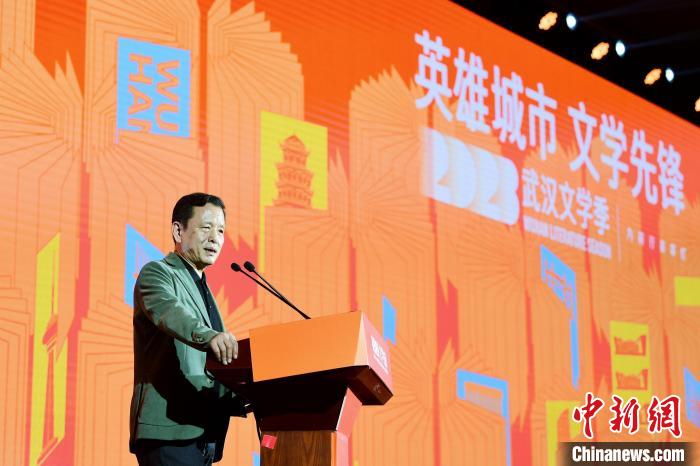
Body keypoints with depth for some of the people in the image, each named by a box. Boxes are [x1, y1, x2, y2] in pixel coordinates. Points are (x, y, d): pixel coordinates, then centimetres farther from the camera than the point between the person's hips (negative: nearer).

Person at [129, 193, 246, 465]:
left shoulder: (201, 288, 23)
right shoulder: (156, 273, -3)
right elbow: (168, 311, -26)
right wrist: (208, 336, -45)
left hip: (204, 434, 9)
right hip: (170, 431, -8)